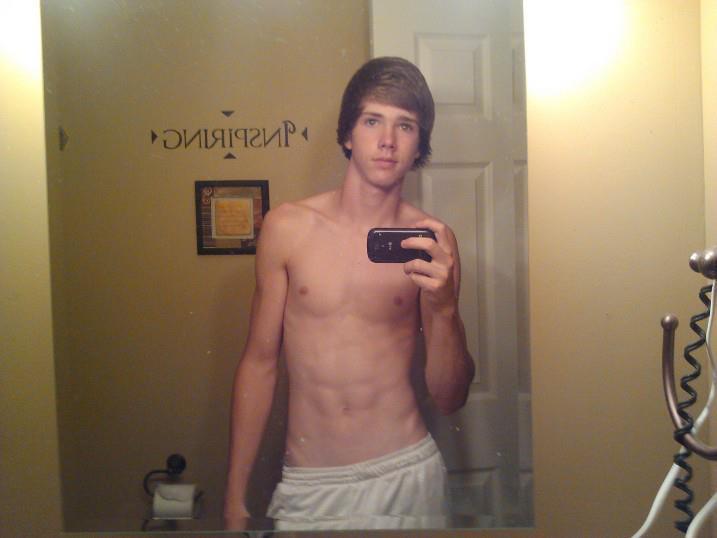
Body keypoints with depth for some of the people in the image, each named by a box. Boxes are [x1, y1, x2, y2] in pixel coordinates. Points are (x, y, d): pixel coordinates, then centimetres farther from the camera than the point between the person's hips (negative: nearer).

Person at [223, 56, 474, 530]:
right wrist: (235, 499, 3)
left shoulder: (433, 241, -5)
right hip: (306, 487, 0)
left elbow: (450, 399, -2)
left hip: (405, 474, 1)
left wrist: (445, 308, -20)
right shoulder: (287, 227, -5)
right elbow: (259, 363, 2)